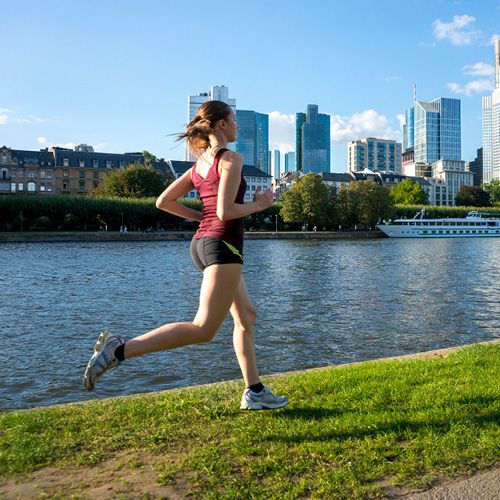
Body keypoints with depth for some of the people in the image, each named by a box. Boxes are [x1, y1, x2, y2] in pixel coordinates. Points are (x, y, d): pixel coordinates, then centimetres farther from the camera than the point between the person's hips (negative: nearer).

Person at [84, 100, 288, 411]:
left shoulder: (199, 164, 15)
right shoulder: (232, 158, -9)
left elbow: (163, 202, 12)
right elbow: (225, 211, -19)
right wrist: (258, 205, -4)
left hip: (203, 242, 10)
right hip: (223, 245, -10)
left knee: (246, 316, 16)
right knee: (203, 330, -12)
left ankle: (254, 392, 21)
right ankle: (119, 349, -17)